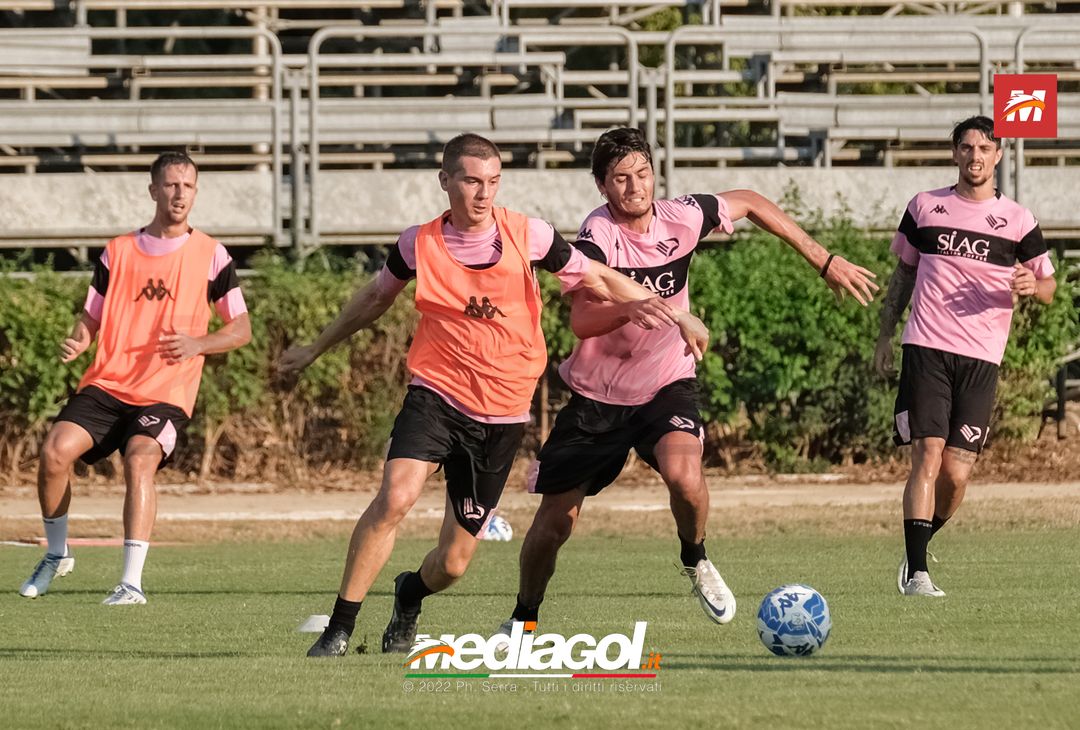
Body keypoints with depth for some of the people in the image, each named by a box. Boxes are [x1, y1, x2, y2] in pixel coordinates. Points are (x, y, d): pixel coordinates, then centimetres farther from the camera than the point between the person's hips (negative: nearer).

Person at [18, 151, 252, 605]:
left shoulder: (211, 256, 4)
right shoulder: (119, 252, 11)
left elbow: (241, 329, 7)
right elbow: (92, 318, 15)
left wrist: (197, 343, -12)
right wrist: (77, 342, -9)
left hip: (167, 393, -3)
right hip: (107, 384, 3)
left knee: (139, 460, -30)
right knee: (55, 450, -19)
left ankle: (132, 582, -30)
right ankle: (56, 555, 6)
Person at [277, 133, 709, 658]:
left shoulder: (526, 235, -5)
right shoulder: (419, 245, -3)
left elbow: (598, 279, 8)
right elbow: (375, 299, 17)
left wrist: (677, 317, 6)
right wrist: (316, 349, 27)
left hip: (503, 416, 1)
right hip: (436, 393, -1)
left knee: (453, 561, 2)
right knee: (395, 497, -28)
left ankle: (410, 597, 41)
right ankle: (339, 630, -19)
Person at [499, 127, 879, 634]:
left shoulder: (681, 219, -11)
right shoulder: (597, 236, -20)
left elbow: (749, 204, 10)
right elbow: (582, 321, -32)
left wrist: (826, 263, 11)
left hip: (666, 387, 1)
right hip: (595, 398, -1)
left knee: (683, 473, -29)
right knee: (554, 521, 2)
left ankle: (695, 562, 2)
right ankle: (523, 620, 27)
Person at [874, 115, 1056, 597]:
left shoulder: (1017, 221, 7)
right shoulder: (925, 207, 10)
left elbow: (1048, 285, 13)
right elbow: (903, 273, 19)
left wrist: (1033, 285, -11)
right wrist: (885, 336, 14)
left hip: (981, 359, 1)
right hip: (926, 351, -1)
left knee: (956, 474, -3)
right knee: (927, 458, -13)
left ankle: (917, 550, 21)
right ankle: (915, 572, -14)